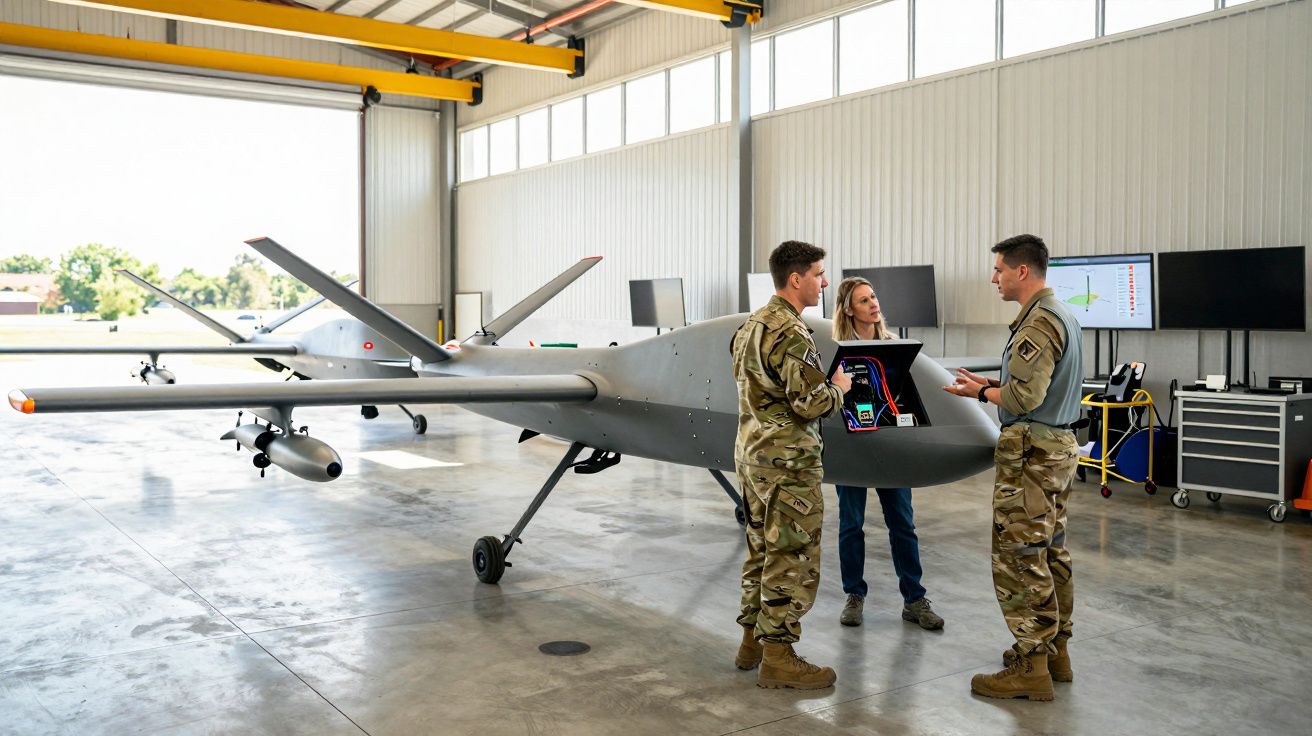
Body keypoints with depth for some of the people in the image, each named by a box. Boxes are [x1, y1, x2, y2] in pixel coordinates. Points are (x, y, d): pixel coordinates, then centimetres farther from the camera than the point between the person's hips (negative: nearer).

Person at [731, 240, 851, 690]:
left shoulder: (751, 325, 12)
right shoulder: (790, 333, -19)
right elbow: (812, 403, -23)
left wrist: (823, 386, 16)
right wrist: (839, 388, -3)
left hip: (752, 451, 10)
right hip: (788, 460, -10)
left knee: (762, 549, 17)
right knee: (792, 558, -2)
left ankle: (753, 640, 26)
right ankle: (777, 658, 4)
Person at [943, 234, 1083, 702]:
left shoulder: (1039, 321, -18)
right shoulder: (1063, 315, 15)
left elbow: (1025, 396, -23)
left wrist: (982, 392, -6)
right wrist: (993, 386, 12)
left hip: (1030, 451, -11)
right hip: (1059, 444, 11)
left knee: (1020, 558, -5)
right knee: (1050, 553, 17)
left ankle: (1030, 667, 1)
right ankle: (1055, 650, 27)